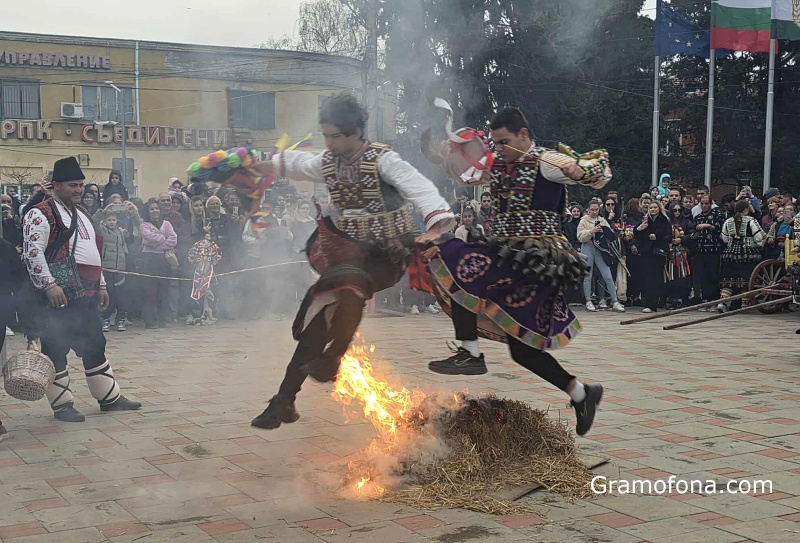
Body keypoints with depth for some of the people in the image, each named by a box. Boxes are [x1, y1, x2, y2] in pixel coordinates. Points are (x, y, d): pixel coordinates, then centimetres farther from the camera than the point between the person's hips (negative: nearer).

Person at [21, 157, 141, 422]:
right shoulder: (41, 214, -8)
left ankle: (109, 397, 24)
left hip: (86, 296, 9)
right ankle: (62, 404, 9)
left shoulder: (81, 214, 20)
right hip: (60, 296, -9)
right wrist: (49, 285, -22)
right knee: (56, 349, 0)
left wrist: (101, 285, 23)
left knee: (94, 346, 15)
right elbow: (33, 252, -16)